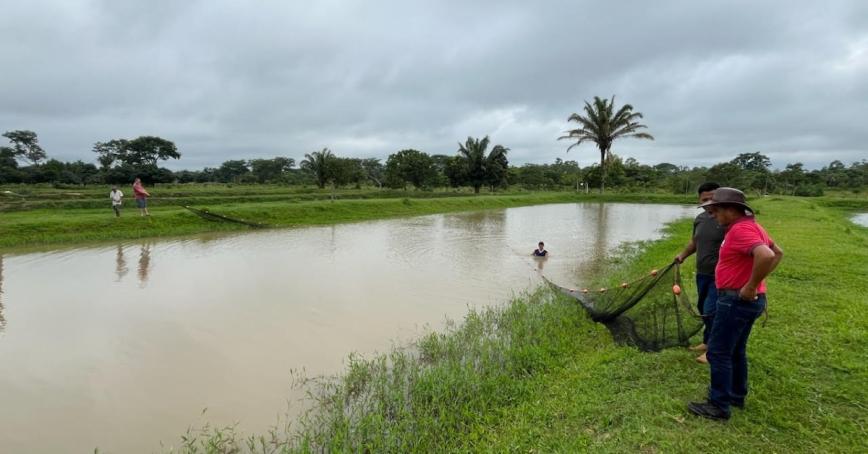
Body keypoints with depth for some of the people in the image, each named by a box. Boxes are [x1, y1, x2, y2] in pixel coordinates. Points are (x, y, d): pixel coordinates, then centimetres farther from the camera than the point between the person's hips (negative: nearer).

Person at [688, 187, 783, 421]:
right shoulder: (752, 226, 11)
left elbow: (766, 256, -37)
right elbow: (778, 253, 24)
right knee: (736, 350, 21)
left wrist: (751, 286, -25)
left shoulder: (741, 229, -21)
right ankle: (736, 395, 33)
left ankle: (719, 405, 6)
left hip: (737, 300, -11)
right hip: (746, 301, 11)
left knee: (718, 352, -2)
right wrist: (757, 280, 16)